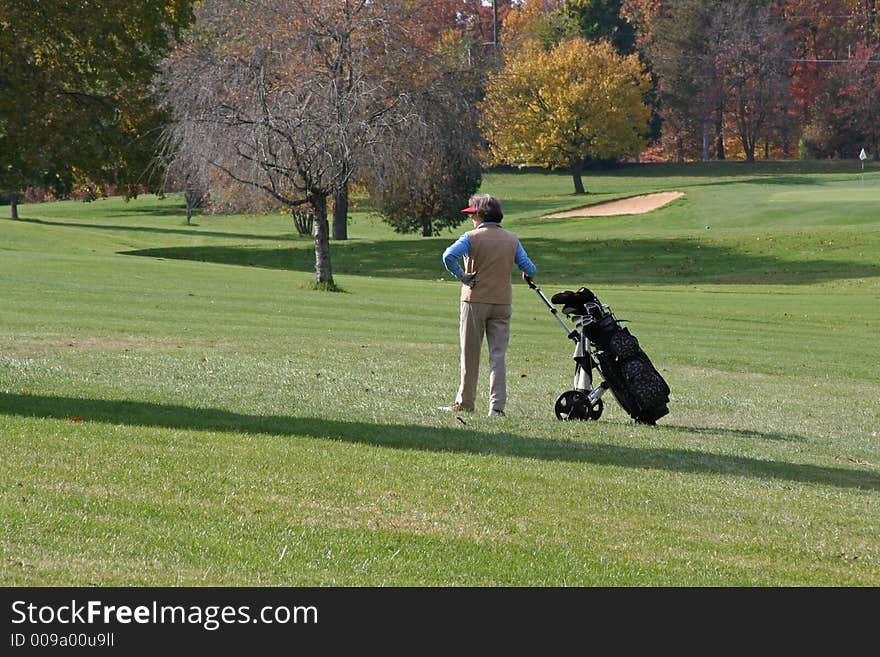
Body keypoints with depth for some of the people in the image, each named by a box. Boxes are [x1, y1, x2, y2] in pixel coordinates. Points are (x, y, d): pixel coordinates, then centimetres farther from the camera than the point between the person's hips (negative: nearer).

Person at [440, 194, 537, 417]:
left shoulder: (472, 237, -6)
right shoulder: (512, 240, 5)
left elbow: (449, 256, -22)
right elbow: (529, 269, 0)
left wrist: (461, 276, -10)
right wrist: (527, 274, 22)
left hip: (475, 300, -3)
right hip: (502, 303, 3)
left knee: (470, 354, 8)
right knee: (498, 355, 2)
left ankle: (465, 402, 16)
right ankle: (497, 406, -6)